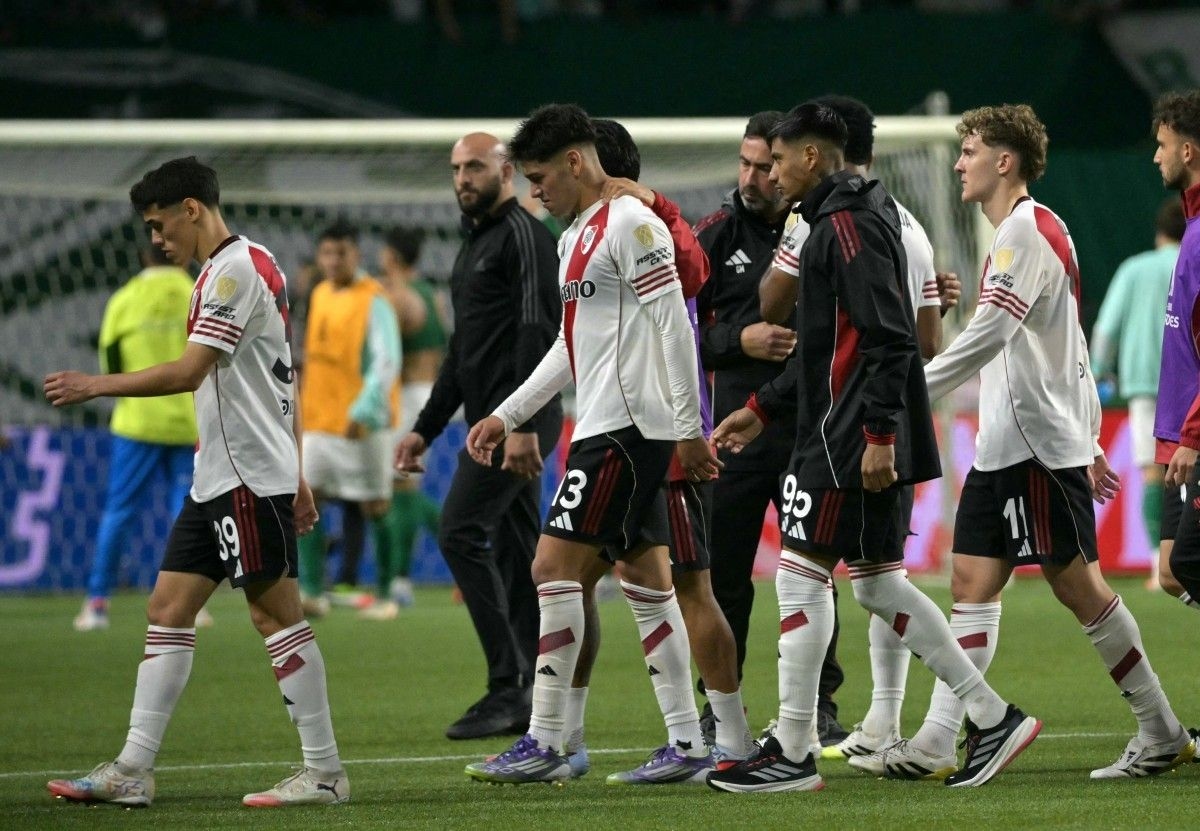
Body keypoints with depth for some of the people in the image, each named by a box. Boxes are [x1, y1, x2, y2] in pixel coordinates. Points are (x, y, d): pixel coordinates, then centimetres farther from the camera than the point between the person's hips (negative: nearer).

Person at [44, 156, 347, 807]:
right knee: (168, 608, 6)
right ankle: (133, 770, 4)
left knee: (275, 611, -6)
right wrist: (297, 475, 24)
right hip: (218, 479, 10)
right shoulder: (256, 266, 18)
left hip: (249, 475, -10)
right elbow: (284, 379, 22)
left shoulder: (234, 271, -14)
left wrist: (96, 385, -13)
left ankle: (323, 771, -2)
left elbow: (189, 371, -21)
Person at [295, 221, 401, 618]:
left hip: (363, 425, -7)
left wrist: (364, 412, -29)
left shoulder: (373, 301, -12)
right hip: (320, 421, 7)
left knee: (375, 508, 1)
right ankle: (313, 593, -3)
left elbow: (387, 362, -19)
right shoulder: (320, 295, 11)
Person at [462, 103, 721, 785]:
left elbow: (673, 325, -16)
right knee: (647, 581, 8)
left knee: (555, 567, -11)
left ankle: (545, 745, -9)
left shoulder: (631, 224, -11)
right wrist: (507, 416, 25)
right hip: (604, 426, 10)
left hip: (625, 429, -10)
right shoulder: (576, 238, 19)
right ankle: (688, 747, 8)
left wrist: (688, 428, -18)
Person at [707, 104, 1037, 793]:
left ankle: (791, 755, -3)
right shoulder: (841, 220, 19)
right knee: (878, 581, 11)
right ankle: (994, 718, 11)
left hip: (850, 439, -10)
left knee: (801, 573, -6)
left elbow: (889, 338, -22)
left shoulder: (849, 224, -13)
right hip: (860, 439, 10)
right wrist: (761, 408, 26)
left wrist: (877, 433, -24)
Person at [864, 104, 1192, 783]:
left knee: (1077, 584, -6)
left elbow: (987, 338, -24)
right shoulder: (1029, 231, 18)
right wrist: (1088, 438, 25)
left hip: (1041, 445, -10)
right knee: (973, 582, 3)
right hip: (1002, 446, 10)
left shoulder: (1026, 230, -14)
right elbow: (1069, 346, 23)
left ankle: (1163, 733, 0)